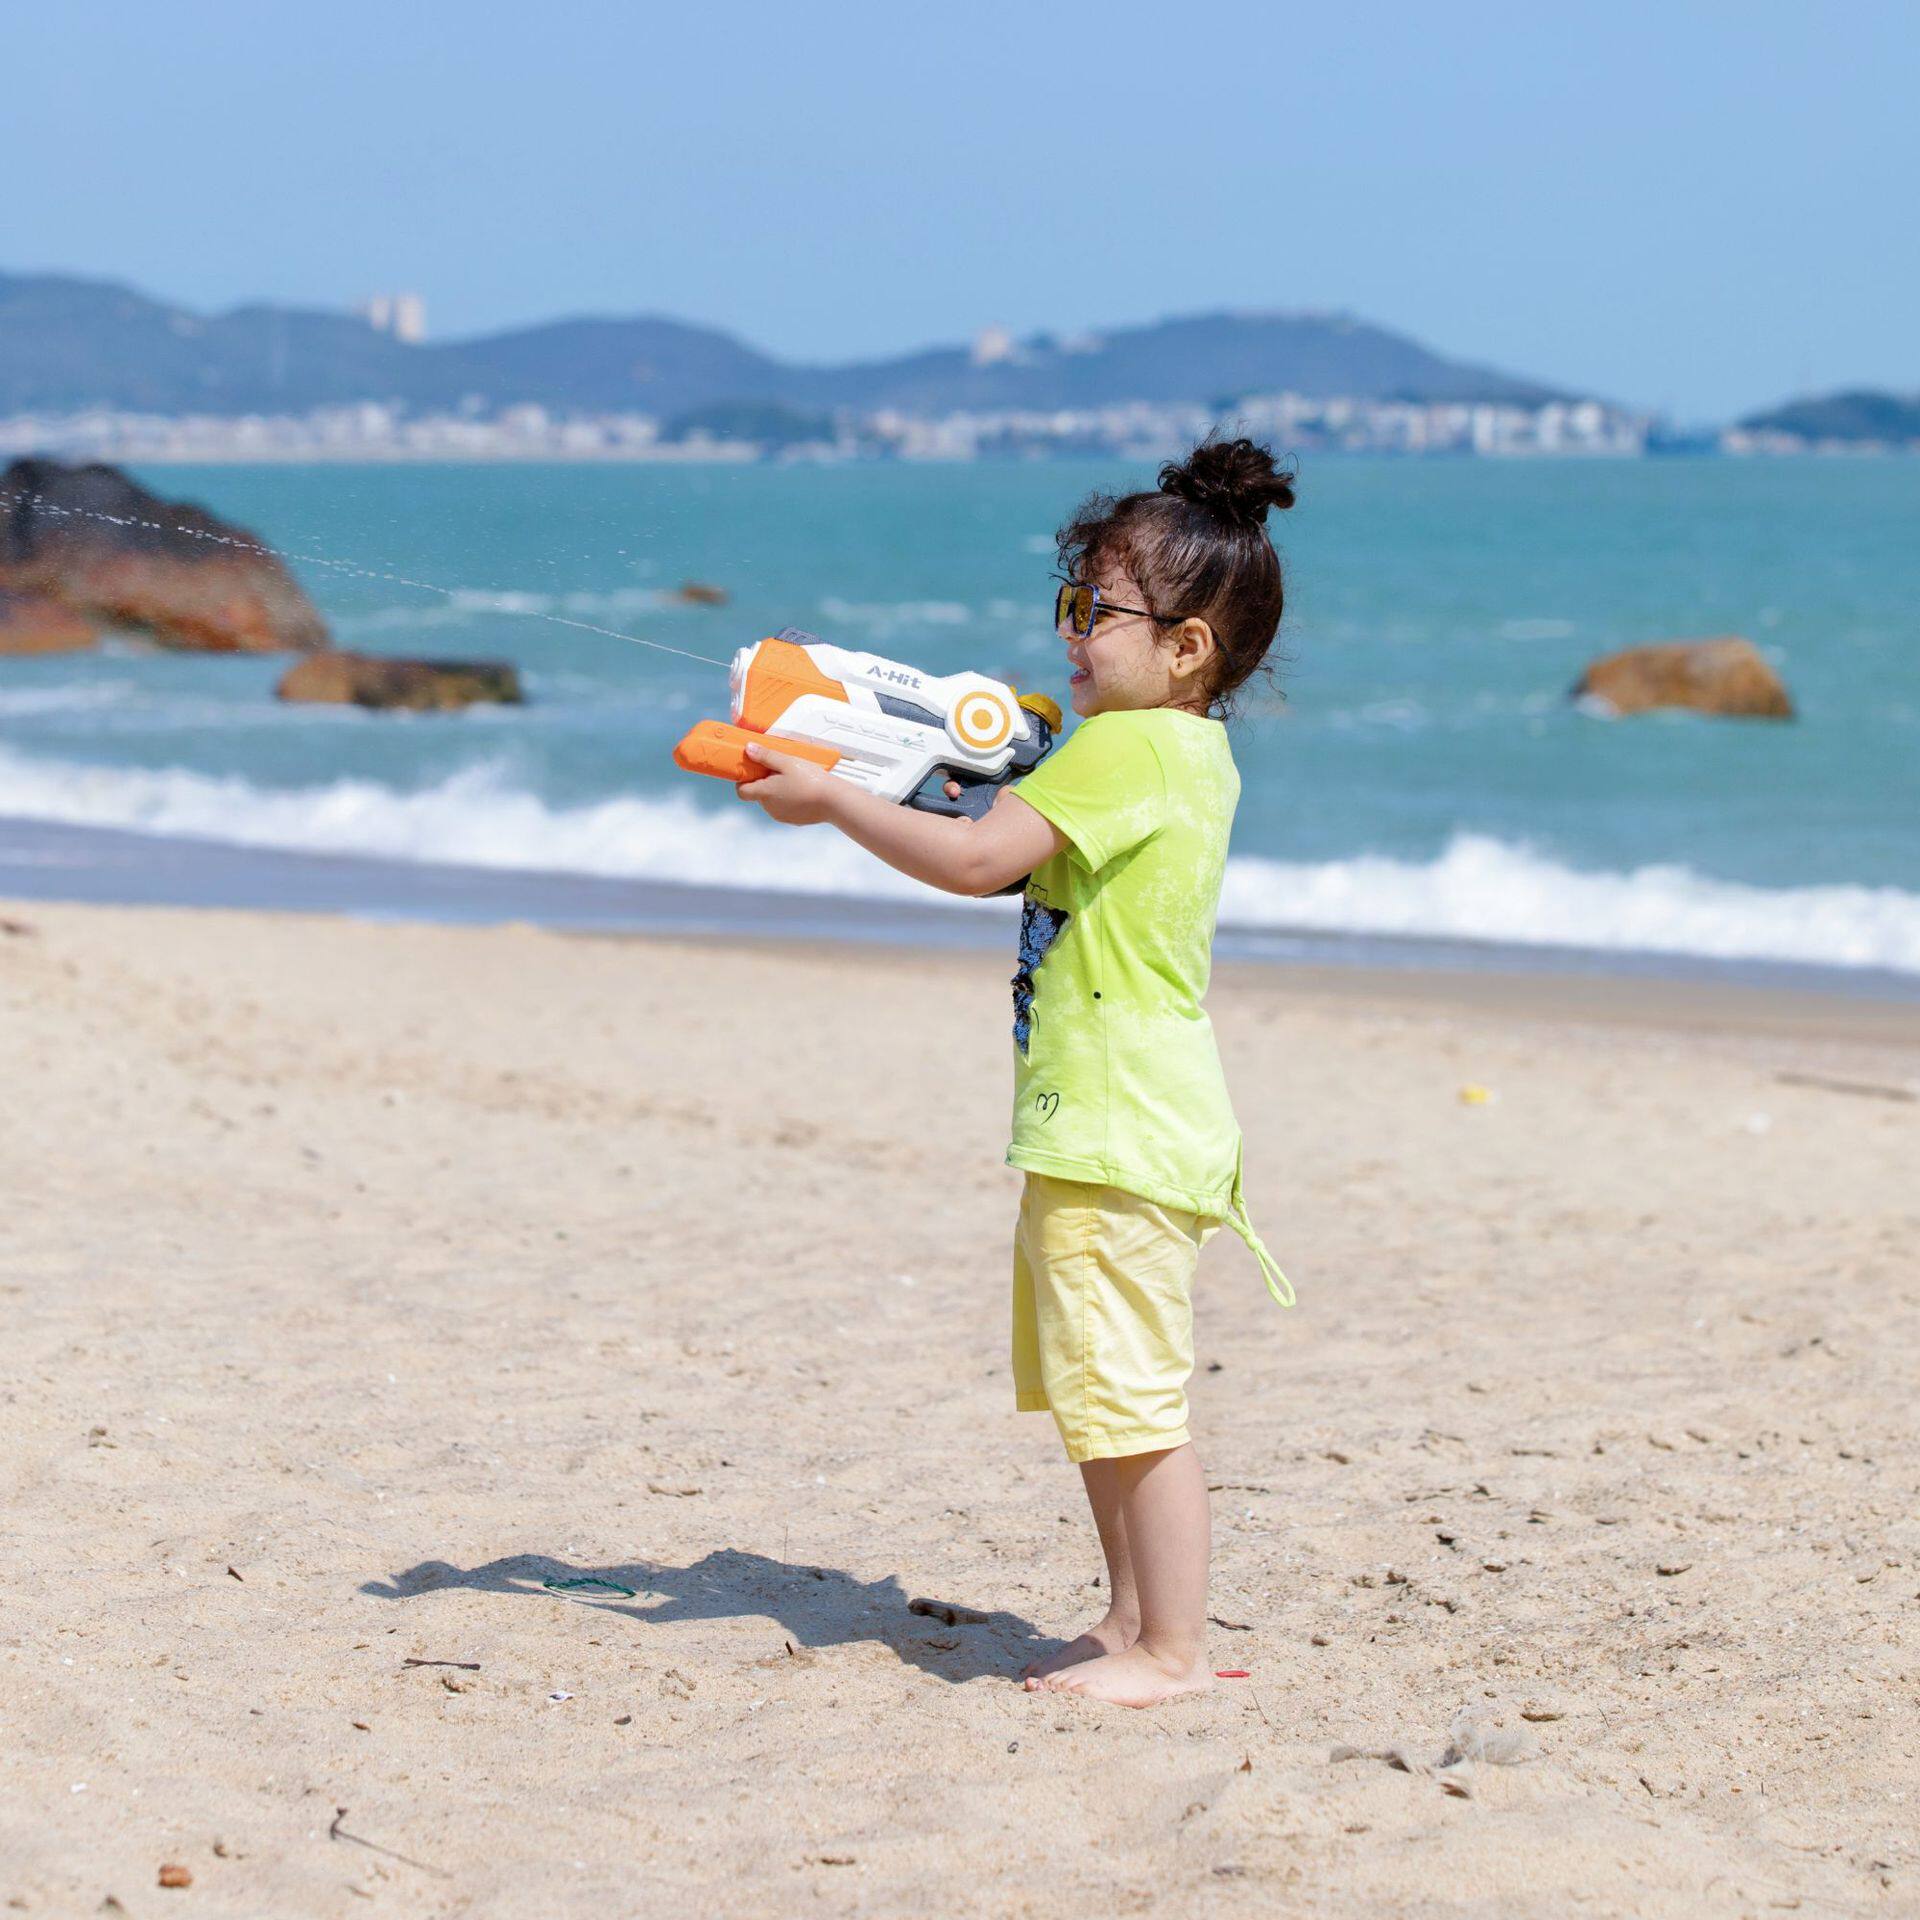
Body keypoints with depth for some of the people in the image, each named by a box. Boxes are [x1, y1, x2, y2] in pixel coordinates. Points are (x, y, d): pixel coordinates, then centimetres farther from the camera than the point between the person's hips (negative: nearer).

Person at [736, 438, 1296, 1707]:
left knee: (1131, 1397, -7)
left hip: (1120, 1129, -11)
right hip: (1101, 1125, 11)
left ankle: (1173, 1647, -2)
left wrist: (833, 802, -12)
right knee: (1097, 1394, 17)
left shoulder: (1127, 748, -15)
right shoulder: (1189, 753, 16)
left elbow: (978, 860, -21)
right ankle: (1133, 1618, 24)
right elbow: (1016, 862, 25)